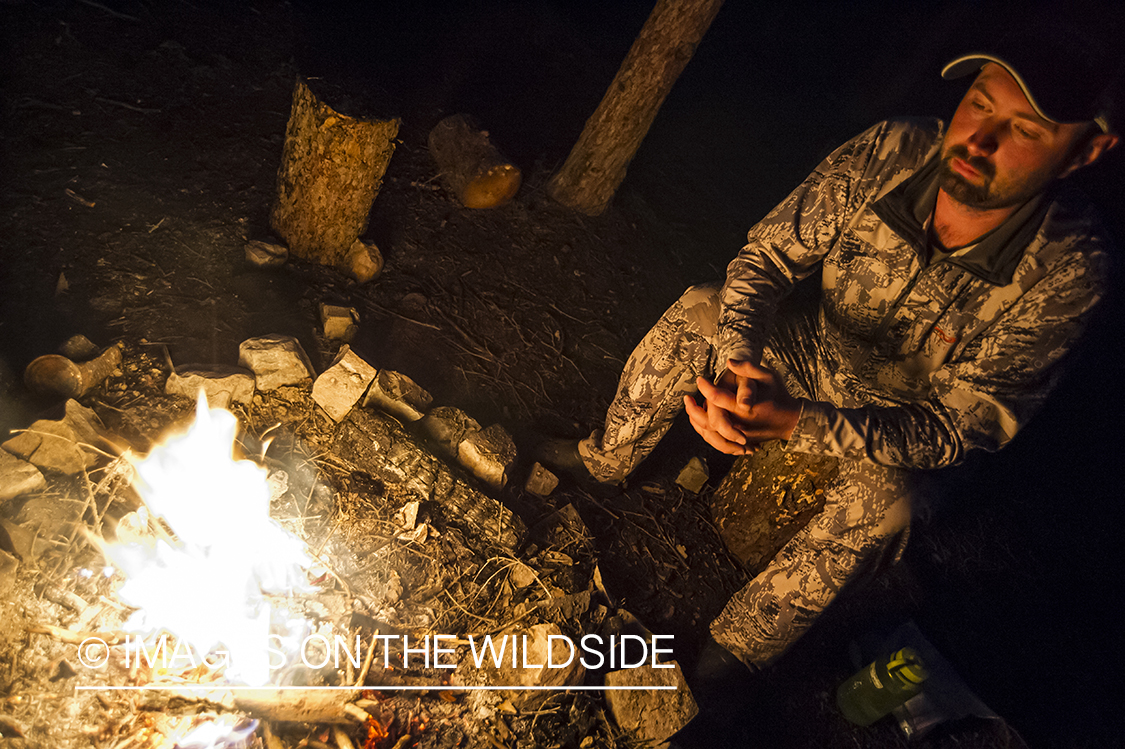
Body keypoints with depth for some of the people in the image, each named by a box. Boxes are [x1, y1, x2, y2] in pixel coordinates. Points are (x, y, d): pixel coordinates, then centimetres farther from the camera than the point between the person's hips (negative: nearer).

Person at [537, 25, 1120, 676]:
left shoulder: (1068, 270, -28)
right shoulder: (892, 153, -22)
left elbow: (960, 426, -28)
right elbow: (768, 254, -15)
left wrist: (798, 423, -43)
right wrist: (737, 365, -36)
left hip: (908, 427, -2)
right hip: (820, 355, 3)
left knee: (881, 505, -35)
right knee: (700, 312, -20)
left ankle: (728, 658, -15)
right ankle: (606, 462, 2)